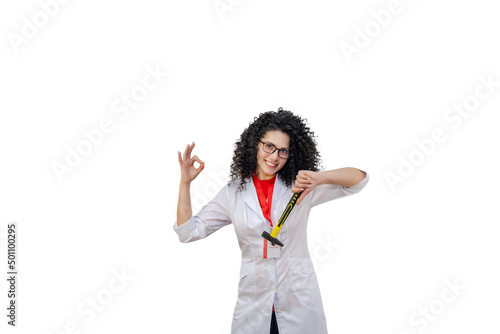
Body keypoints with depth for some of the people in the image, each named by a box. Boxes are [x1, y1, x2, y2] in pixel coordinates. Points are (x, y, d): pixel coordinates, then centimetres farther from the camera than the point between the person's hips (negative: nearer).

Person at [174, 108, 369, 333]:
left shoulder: (300, 188, 0)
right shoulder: (233, 193, 3)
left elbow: (359, 178, -6)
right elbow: (188, 232, 3)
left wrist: (319, 177, -24)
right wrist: (185, 182, -5)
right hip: (253, 305, 1)